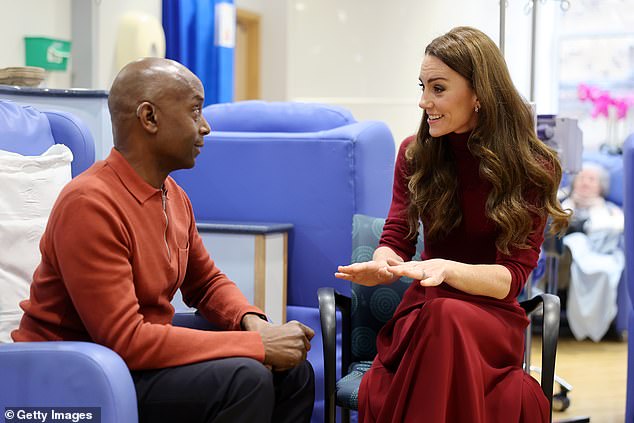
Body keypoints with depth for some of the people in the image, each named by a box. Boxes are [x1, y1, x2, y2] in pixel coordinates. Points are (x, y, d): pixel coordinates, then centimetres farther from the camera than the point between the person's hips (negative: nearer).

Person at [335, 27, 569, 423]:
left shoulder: (532, 167, -4)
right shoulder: (415, 154, 6)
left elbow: (511, 276, -9)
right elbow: (396, 241, 2)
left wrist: (446, 269, -30)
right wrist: (381, 265, -24)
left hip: (492, 315, -1)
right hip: (424, 311, 1)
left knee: (449, 317, -39)